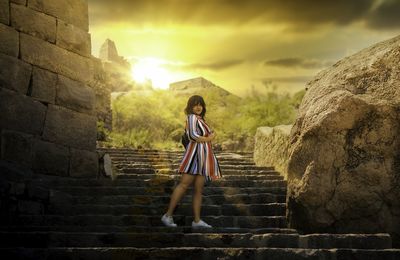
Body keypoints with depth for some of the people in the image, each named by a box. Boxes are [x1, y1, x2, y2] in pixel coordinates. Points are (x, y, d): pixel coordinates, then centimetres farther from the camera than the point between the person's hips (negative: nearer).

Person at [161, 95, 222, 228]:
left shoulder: (200, 119, 25)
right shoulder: (192, 117, -4)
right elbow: (193, 135, -17)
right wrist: (208, 139, -6)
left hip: (203, 157, 9)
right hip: (195, 154, -9)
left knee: (199, 189, 4)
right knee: (184, 185, -14)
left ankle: (197, 220, 3)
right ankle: (168, 215, -12)